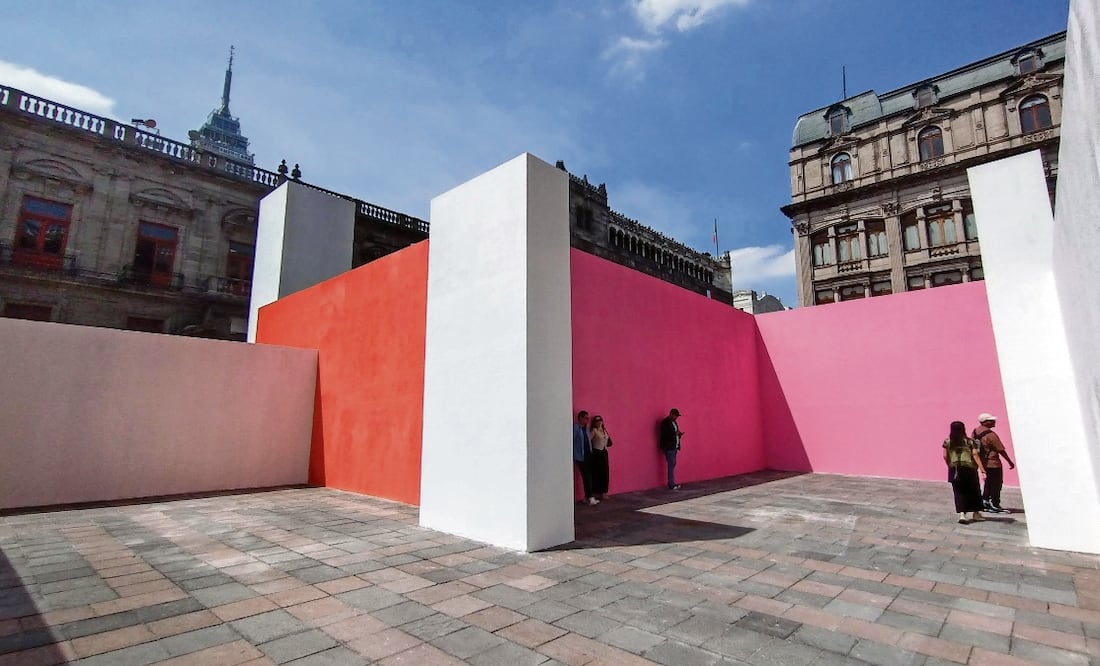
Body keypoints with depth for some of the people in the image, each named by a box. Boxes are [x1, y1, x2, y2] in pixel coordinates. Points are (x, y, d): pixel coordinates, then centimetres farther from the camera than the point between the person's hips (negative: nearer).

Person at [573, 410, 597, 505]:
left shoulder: (586, 428, 14)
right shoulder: (575, 428, -10)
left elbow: (589, 441, 14)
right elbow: (572, 442, -13)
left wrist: (591, 452, 4)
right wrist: (573, 457, -15)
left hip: (588, 455, 7)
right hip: (580, 457, -7)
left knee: (589, 476, 7)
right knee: (586, 477, -7)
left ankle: (587, 497, 16)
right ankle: (590, 497, -3)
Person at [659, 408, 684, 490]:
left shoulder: (673, 422, 15)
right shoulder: (665, 422, -13)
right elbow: (664, 435, -20)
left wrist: (678, 434, 2)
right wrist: (675, 433, -21)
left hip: (674, 447, 9)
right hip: (669, 447, -9)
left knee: (673, 465, 10)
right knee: (671, 465, -8)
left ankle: (672, 483, 16)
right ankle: (671, 485, -4)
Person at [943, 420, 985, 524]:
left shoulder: (947, 442, 1)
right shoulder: (970, 442, -2)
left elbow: (945, 456, 0)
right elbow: (975, 455, -9)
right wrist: (983, 470, -9)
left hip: (955, 470, 1)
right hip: (969, 469, 0)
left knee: (959, 492, 5)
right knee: (973, 491, 16)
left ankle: (962, 514, -7)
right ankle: (976, 513, 27)